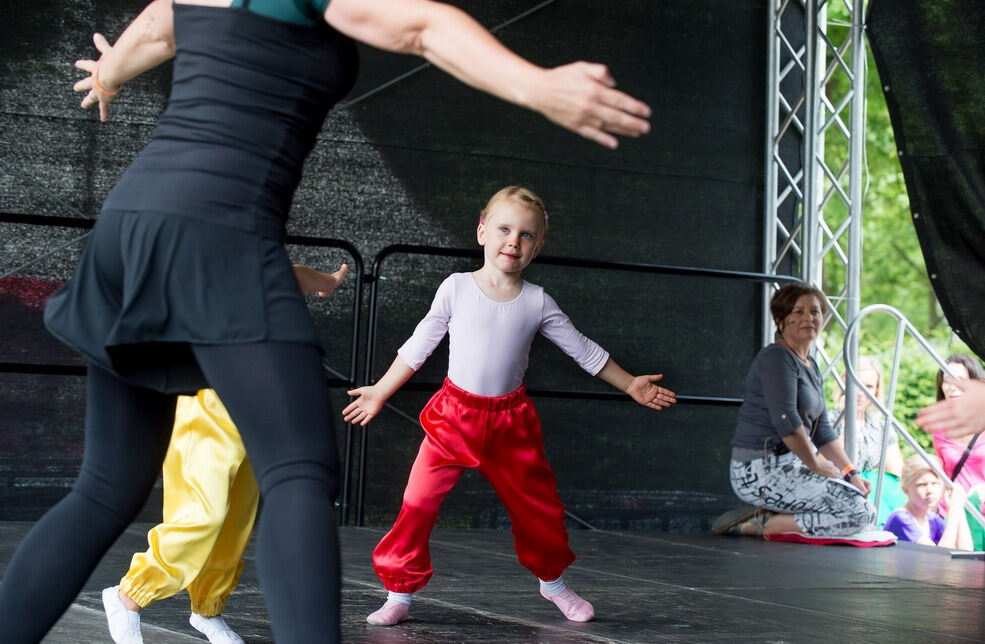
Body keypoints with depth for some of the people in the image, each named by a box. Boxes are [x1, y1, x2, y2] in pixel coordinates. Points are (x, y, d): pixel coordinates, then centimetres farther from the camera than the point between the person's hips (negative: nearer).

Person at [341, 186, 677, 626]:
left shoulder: (537, 302, 0)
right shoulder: (456, 288, -4)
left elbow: (584, 351, 9)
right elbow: (418, 346, 5)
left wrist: (631, 386, 12)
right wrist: (380, 392, 8)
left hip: (511, 421, 2)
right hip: (454, 415, -2)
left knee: (539, 506, 12)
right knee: (419, 501, -11)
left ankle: (553, 582, 36)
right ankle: (399, 596, 0)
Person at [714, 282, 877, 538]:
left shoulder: (811, 366, 19)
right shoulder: (777, 358, -11)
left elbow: (822, 430, 19)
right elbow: (785, 421, -21)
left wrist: (850, 472, 8)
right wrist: (817, 465, -12)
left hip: (786, 466, 10)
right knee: (860, 512, -17)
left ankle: (767, 516, 6)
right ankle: (763, 524, -14)